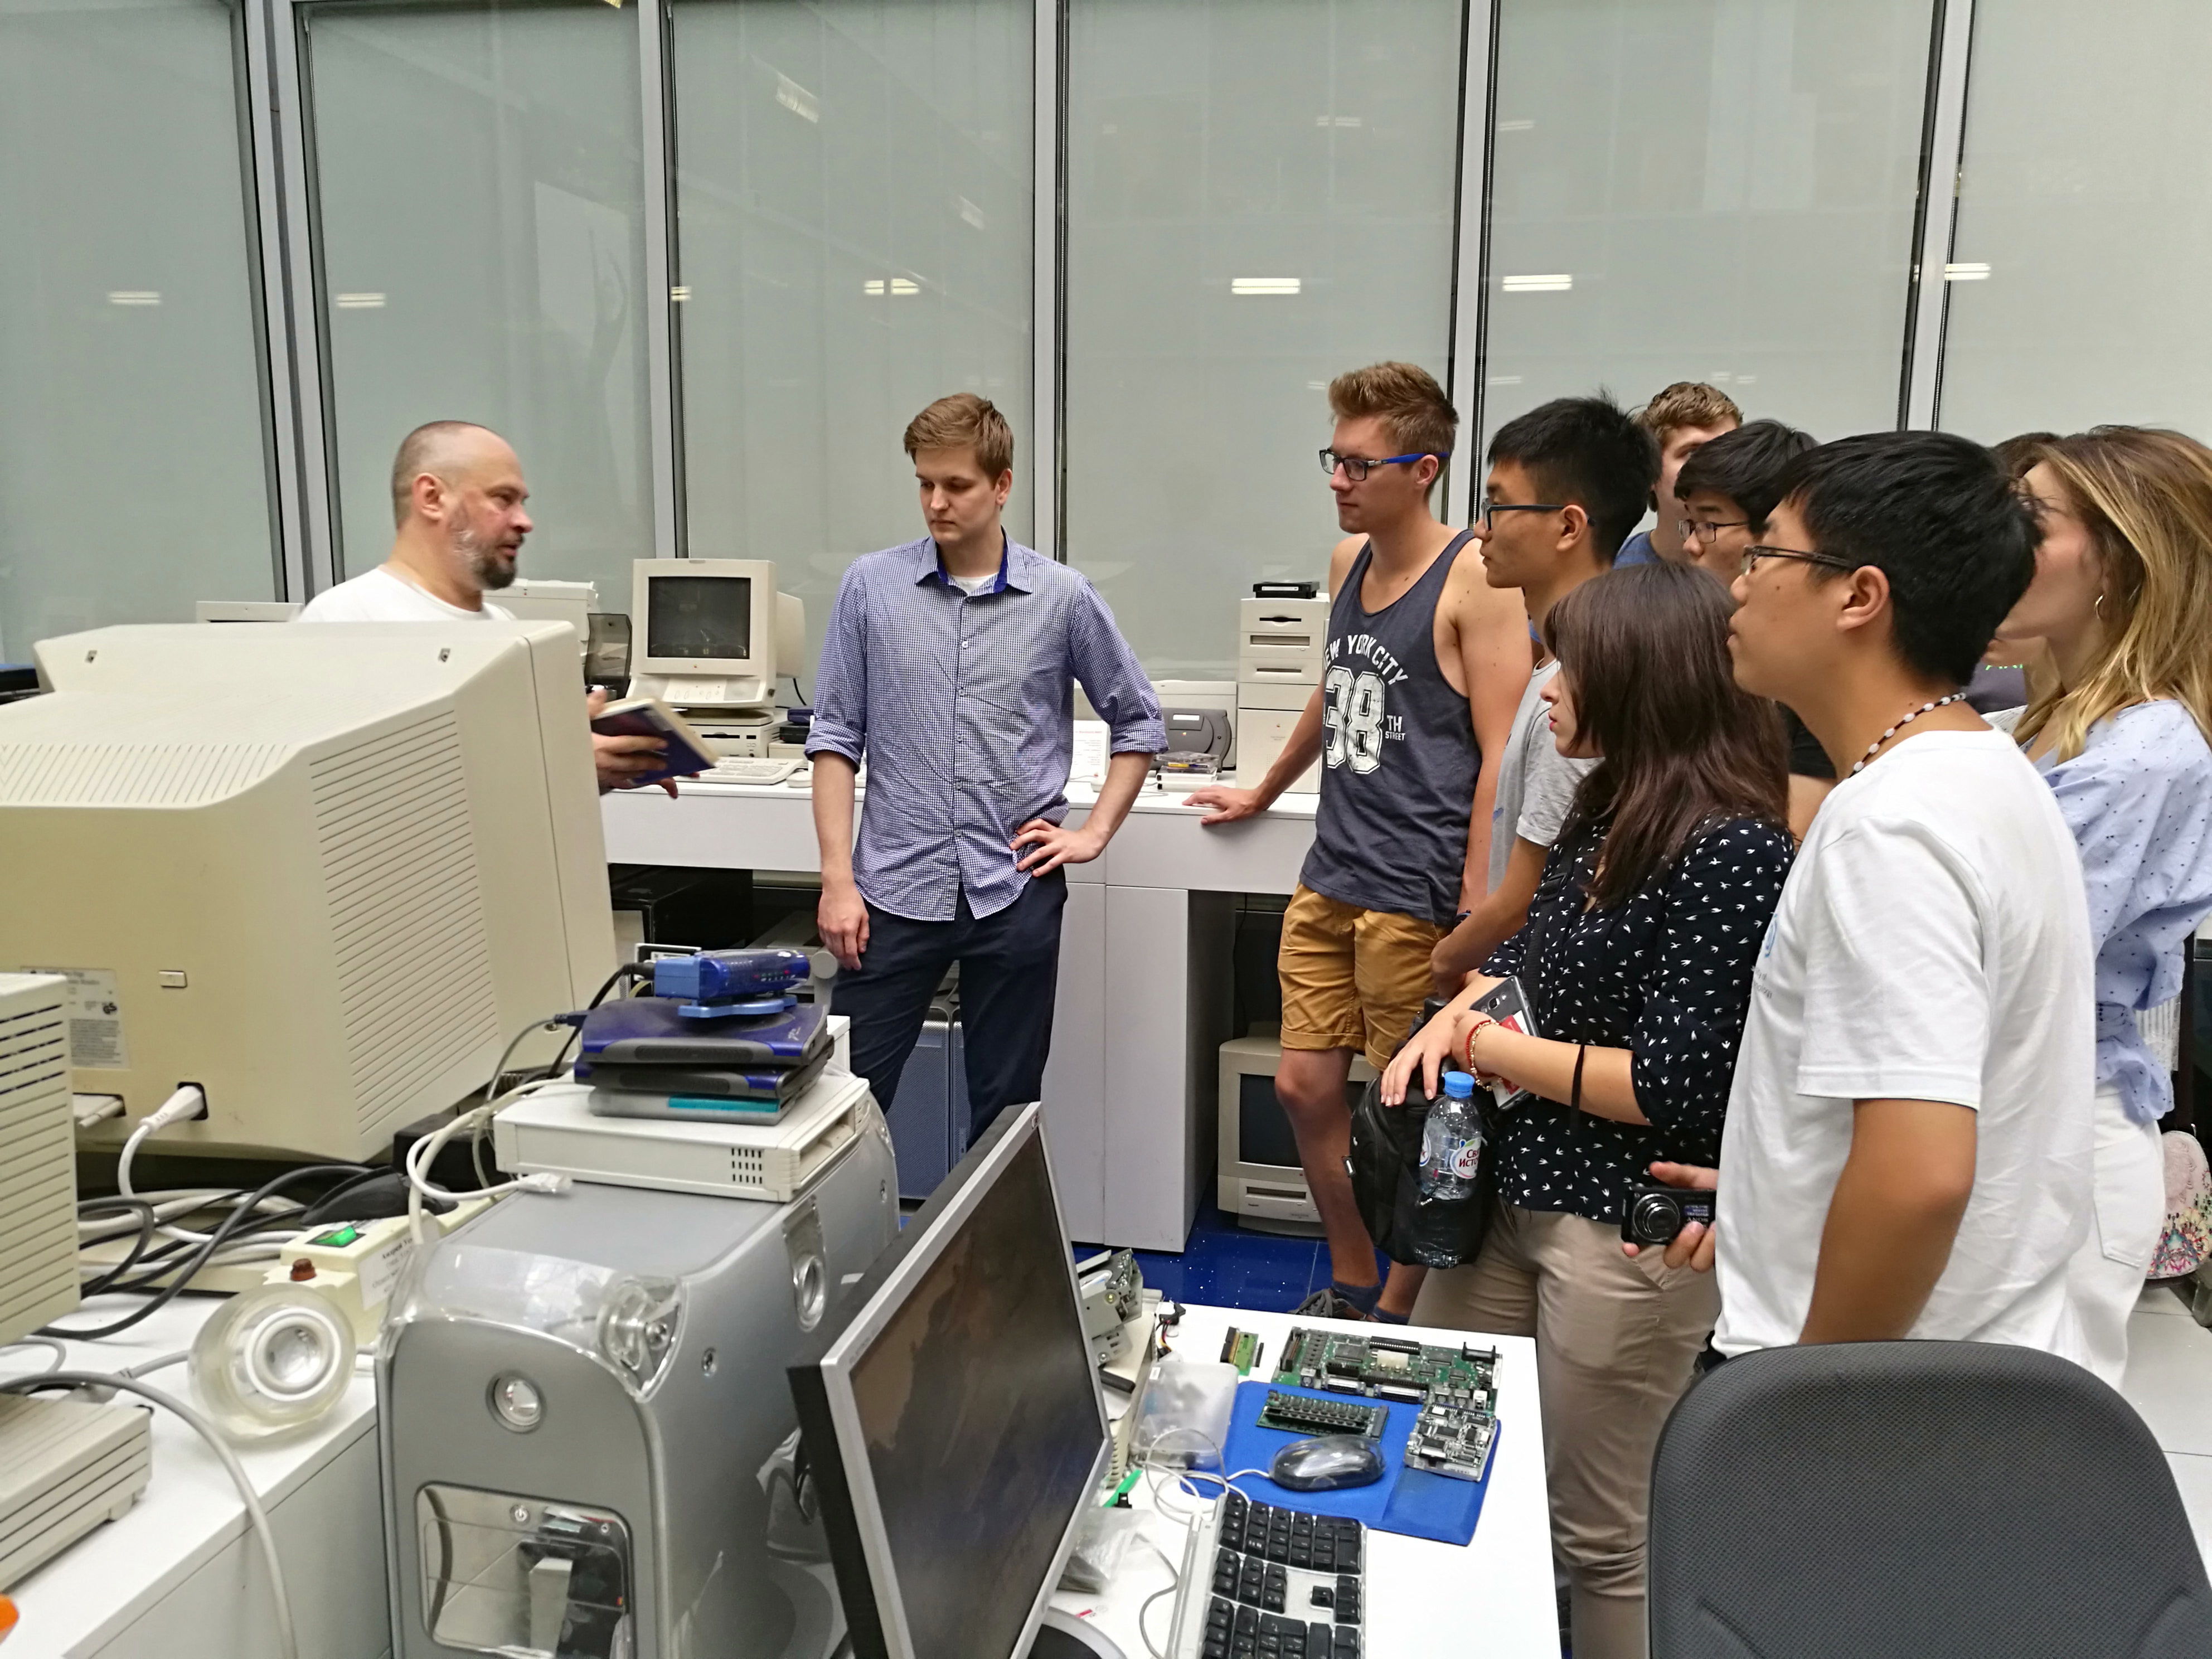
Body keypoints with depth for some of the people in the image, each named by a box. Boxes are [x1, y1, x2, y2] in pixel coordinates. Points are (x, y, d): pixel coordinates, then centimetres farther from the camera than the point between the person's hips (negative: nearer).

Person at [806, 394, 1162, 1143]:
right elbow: (835, 736, 2)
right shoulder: (870, 586, 1)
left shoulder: (1063, 597, 0)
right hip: (896, 886, 0)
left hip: (1016, 891, 0)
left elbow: (1139, 721, 11)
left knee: (1005, 1110, 11)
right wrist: (838, 877, -4)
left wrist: (1095, 832, 2)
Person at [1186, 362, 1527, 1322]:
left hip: (1416, 898, -7)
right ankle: (1350, 1288, 30)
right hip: (1329, 882, 7)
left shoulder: (1474, 582, -11)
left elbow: (1502, 756, -14)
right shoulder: (1349, 560, 12)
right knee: (1305, 1089, 11)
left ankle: (1397, 1312, 24)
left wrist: (1475, 907, -19)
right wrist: (1263, 795, 37)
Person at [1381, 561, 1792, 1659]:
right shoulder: (1607, 814, 6)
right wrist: (1459, 1011, -4)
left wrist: (1486, 1046, -13)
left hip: (1629, 1230, -9)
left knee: (1597, 1537, 10)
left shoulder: (1731, 848, -20)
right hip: (1508, 1190, 9)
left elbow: (1676, 1086, -22)